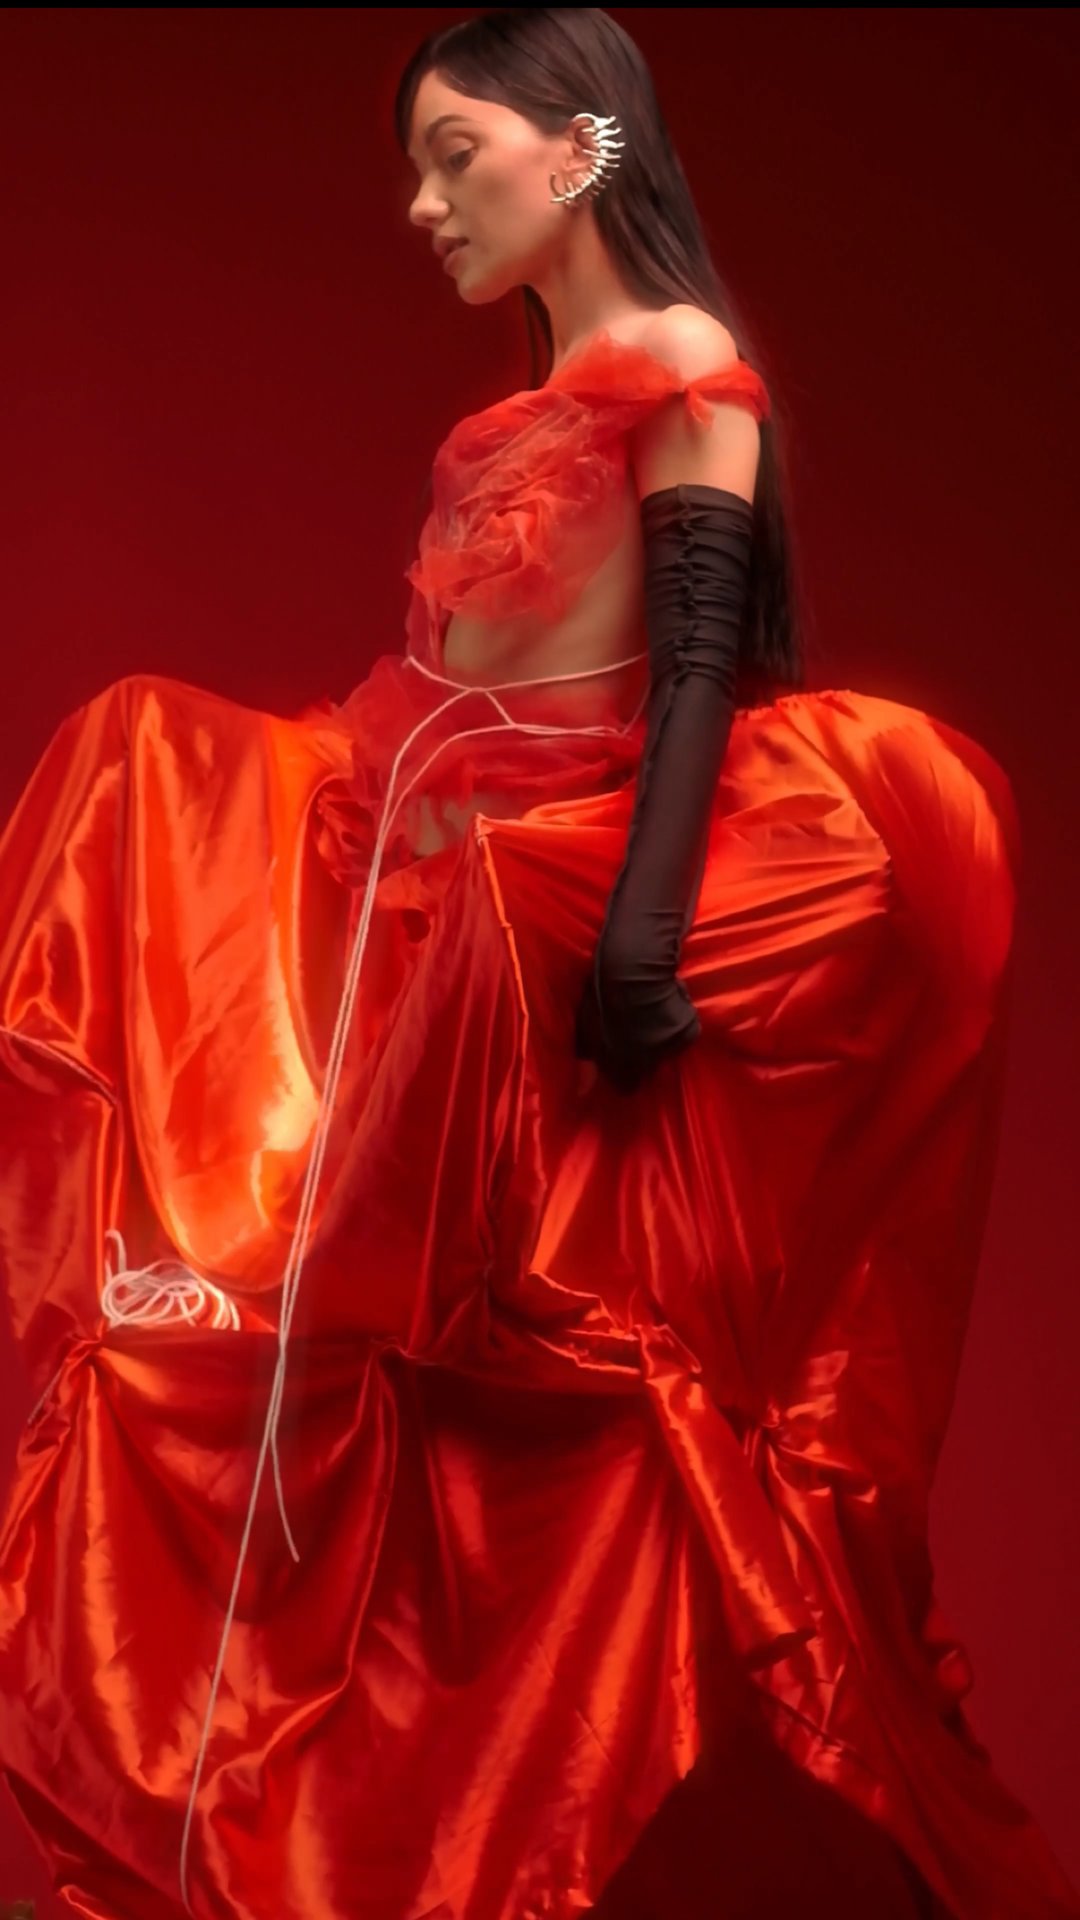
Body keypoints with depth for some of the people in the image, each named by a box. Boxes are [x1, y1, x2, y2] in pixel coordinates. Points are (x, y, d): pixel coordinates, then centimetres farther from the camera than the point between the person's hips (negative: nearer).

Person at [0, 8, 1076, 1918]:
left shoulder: (683, 362, -8)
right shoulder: (541, 395, 18)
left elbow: (700, 666, -17)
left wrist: (646, 918, -26)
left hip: (545, 883, -9)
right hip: (423, 859, 9)